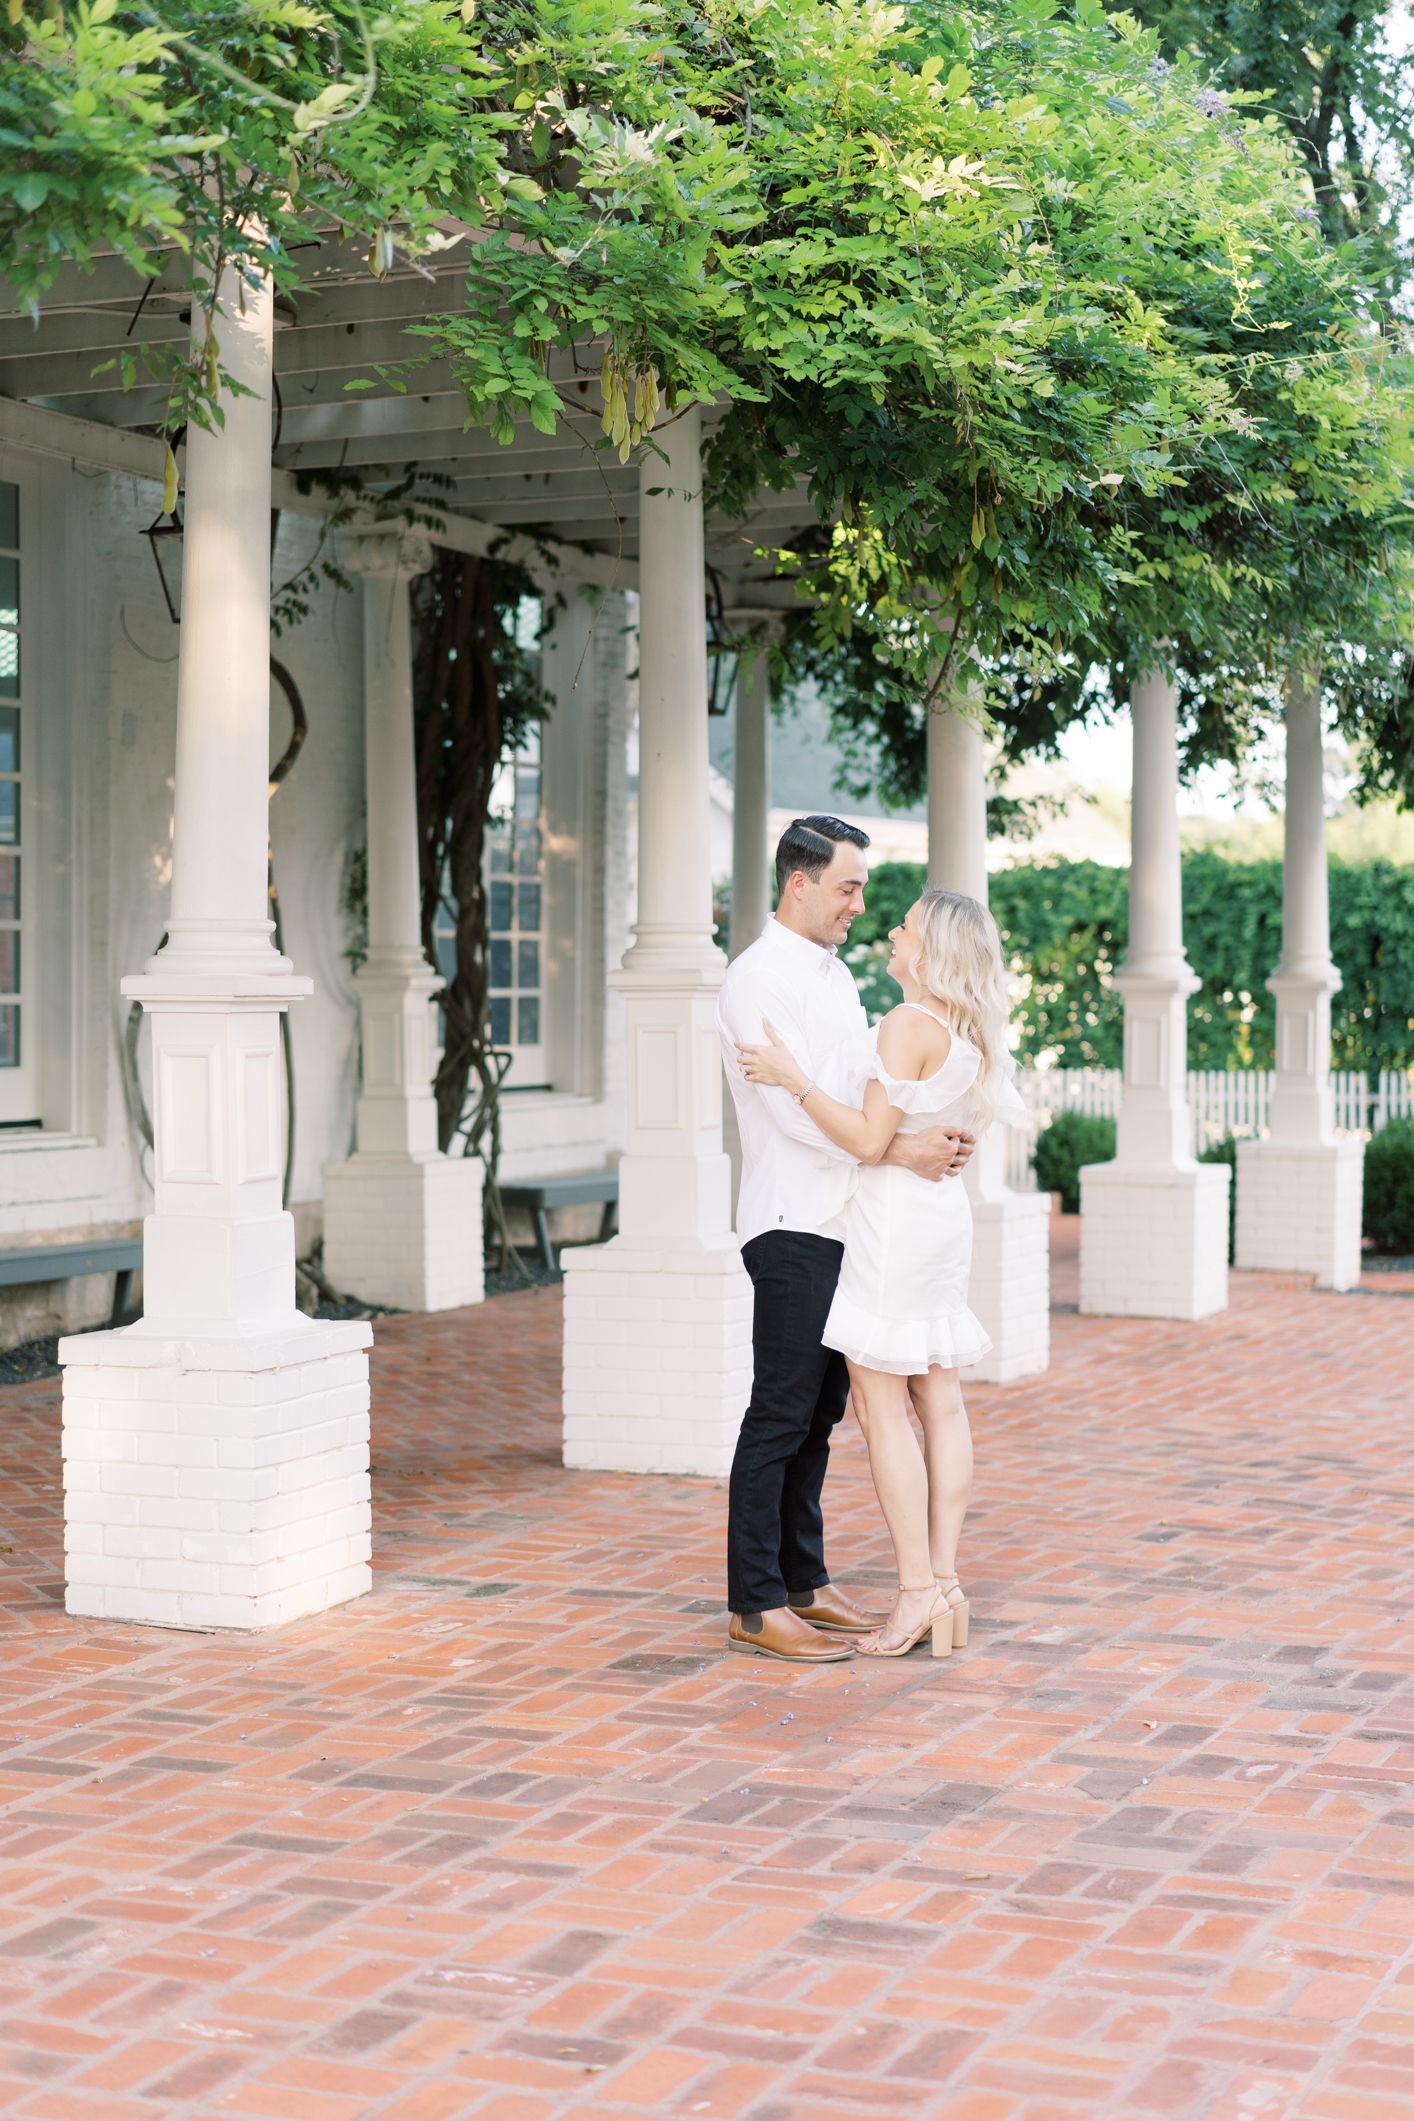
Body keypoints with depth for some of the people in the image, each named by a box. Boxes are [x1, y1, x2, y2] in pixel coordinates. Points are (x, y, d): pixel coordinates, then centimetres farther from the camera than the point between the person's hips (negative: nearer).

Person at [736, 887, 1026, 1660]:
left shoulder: (910, 1024, -17)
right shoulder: (971, 1034, 10)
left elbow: (870, 1140, -20)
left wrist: (793, 1077, -19)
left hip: (896, 1213, -9)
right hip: (945, 1212, 9)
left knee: (880, 1405, -4)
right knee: (939, 1400, 9)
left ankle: (918, 1591, -5)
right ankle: (946, 1584, 10)